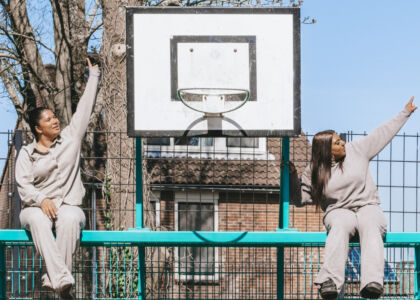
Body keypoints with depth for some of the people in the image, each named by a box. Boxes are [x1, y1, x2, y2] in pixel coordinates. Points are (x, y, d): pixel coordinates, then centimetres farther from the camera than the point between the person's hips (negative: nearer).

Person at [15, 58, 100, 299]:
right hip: (38, 207, -1)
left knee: (70, 219, -37)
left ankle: (55, 278, -42)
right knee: (38, 220, -39)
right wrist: (41, 200, -20)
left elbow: (85, 108, 19)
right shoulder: (27, 153, 8)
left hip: (69, 205, 1)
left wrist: (94, 76, 24)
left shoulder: (70, 138, 13)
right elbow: (24, 185, -1)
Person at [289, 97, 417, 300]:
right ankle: (330, 283, -56)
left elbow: (383, 133, 17)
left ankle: (373, 283, -59)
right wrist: (292, 176, -6)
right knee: (341, 226, -39)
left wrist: (405, 113, 23)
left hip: (368, 207, 1)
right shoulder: (314, 171, 5)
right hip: (338, 211, -1)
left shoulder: (357, 150, 8)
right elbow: (301, 199, 8)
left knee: (370, 226, -36)